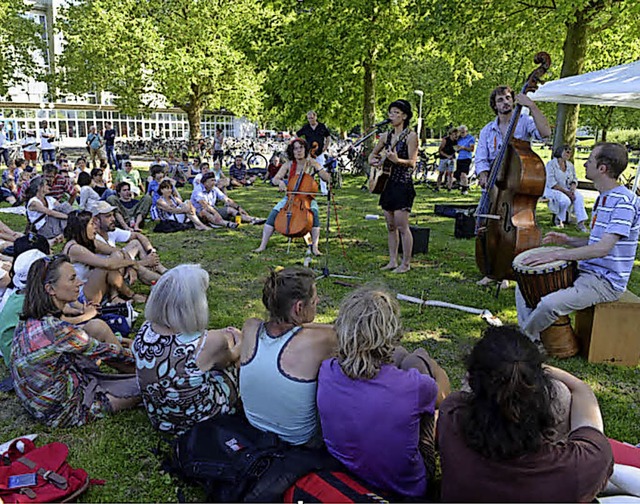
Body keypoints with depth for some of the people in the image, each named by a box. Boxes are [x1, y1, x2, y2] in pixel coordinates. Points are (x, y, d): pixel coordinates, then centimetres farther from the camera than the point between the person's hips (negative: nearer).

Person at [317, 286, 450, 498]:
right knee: (417, 357, 6)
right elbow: (443, 393, -7)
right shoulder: (412, 386, -33)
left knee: (399, 354, 11)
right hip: (406, 487, -3)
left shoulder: (326, 372, -23)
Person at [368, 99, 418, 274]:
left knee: (402, 226, -6)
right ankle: (392, 261, 20)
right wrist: (372, 160, 1)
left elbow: (412, 162, -15)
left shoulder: (411, 136, -7)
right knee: (390, 226, 11)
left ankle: (406, 264, 5)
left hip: (403, 185, -7)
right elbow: (373, 153, 24)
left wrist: (397, 160, -33)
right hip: (386, 183, 7)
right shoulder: (386, 135, 12)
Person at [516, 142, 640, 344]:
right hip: (586, 272, 10)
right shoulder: (603, 198, 14)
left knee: (549, 304, -30)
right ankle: (531, 338, 3)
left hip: (606, 282, -10)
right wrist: (568, 241, 4)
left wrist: (556, 254, -29)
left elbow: (603, 249, -27)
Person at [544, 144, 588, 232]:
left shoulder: (570, 165, 12)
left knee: (579, 196, -25)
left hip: (567, 189, 6)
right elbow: (551, 183, -18)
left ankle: (580, 222, -27)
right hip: (552, 189, -6)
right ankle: (558, 219, -7)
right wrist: (566, 192, -22)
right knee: (565, 200, -34)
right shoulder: (551, 164, -9)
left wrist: (572, 189, -12)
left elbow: (574, 179, 12)